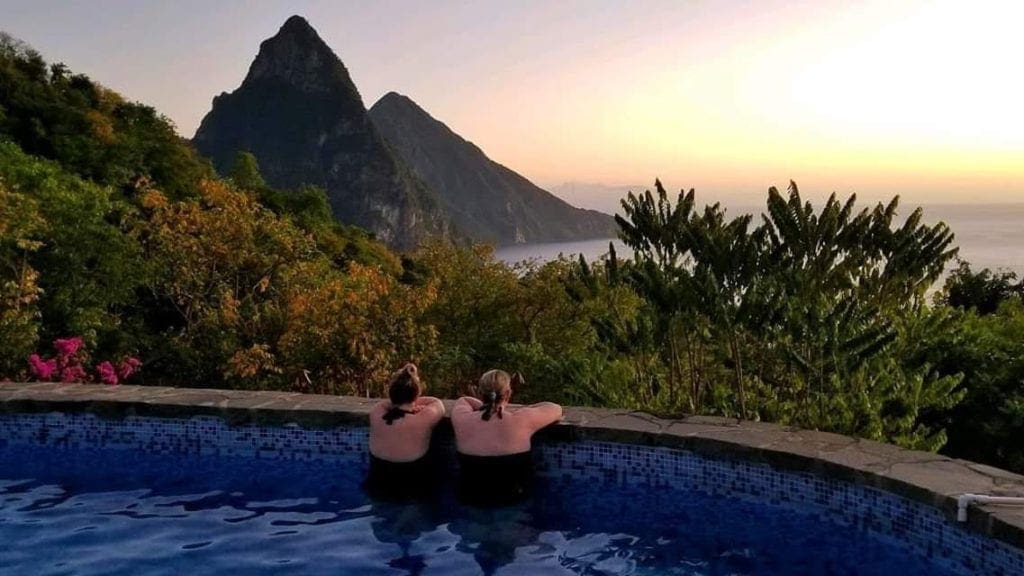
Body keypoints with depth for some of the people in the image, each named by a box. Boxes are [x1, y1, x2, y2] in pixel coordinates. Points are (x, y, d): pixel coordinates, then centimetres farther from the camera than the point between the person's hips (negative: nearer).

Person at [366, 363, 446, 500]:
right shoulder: (424, 420, -25)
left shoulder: (376, 414, -18)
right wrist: (413, 401, 2)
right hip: (414, 491, -2)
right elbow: (438, 403, -4)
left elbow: (385, 403, 4)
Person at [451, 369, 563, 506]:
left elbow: (463, 401, 11)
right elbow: (556, 408, -1)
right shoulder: (521, 421, -20)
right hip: (511, 499, -2)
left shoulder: (462, 419, -13)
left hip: (471, 498, 2)